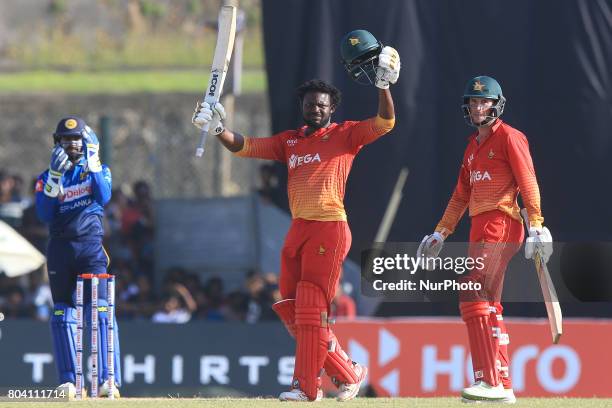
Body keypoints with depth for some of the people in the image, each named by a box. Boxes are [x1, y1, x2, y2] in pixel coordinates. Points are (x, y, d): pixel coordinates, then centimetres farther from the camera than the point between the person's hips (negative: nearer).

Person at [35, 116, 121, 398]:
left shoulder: (98, 170, 11)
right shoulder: (47, 178, 12)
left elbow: (103, 196, -10)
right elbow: (44, 214, -4)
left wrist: (91, 160, -14)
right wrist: (55, 176, -12)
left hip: (91, 245, -2)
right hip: (59, 248, 2)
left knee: (99, 311, -12)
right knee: (62, 313, 0)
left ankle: (108, 380, -16)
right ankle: (68, 381, 3)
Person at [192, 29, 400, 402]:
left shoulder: (346, 135, 1)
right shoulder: (290, 141, 16)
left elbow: (385, 123, -11)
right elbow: (244, 147, 13)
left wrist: (384, 84, -22)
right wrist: (218, 128, -3)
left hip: (330, 229, -7)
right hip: (298, 231, 7)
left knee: (310, 308, -9)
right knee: (292, 310, 6)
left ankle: (307, 385, -4)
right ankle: (347, 373, 15)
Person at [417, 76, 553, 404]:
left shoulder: (508, 137, -4)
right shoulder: (473, 146, 21)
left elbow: (528, 183, -12)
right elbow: (461, 195, 27)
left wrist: (536, 226, -21)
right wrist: (440, 233, 25)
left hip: (501, 225, -9)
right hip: (481, 228, 9)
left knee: (474, 296, -18)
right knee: (488, 307, 9)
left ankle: (490, 382, -22)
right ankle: (502, 387, 12)